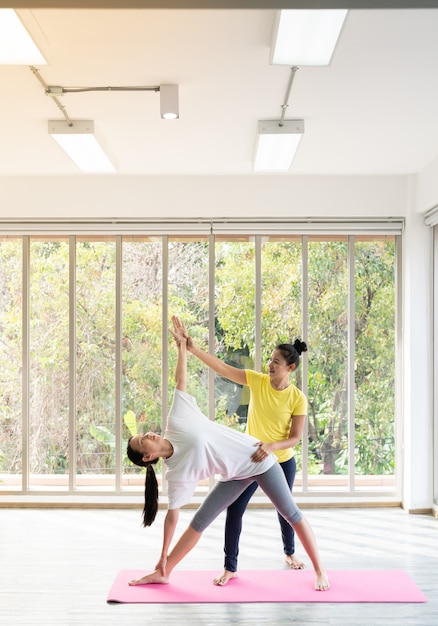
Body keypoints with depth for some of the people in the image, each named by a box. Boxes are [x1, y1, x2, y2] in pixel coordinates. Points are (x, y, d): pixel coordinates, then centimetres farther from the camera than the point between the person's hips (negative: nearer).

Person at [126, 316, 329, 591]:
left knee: (291, 513, 3)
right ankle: (163, 573, 17)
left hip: (258, 458, -1)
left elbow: (181, 380, -6)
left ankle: (320, 571, 16)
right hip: (236, 475, 1)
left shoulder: (176, 421, -15)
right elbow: (172, 516, -8)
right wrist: (163, 557, -7)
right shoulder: (176, 473, -13)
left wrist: (182, 344, -6)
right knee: (200, 520, 0)